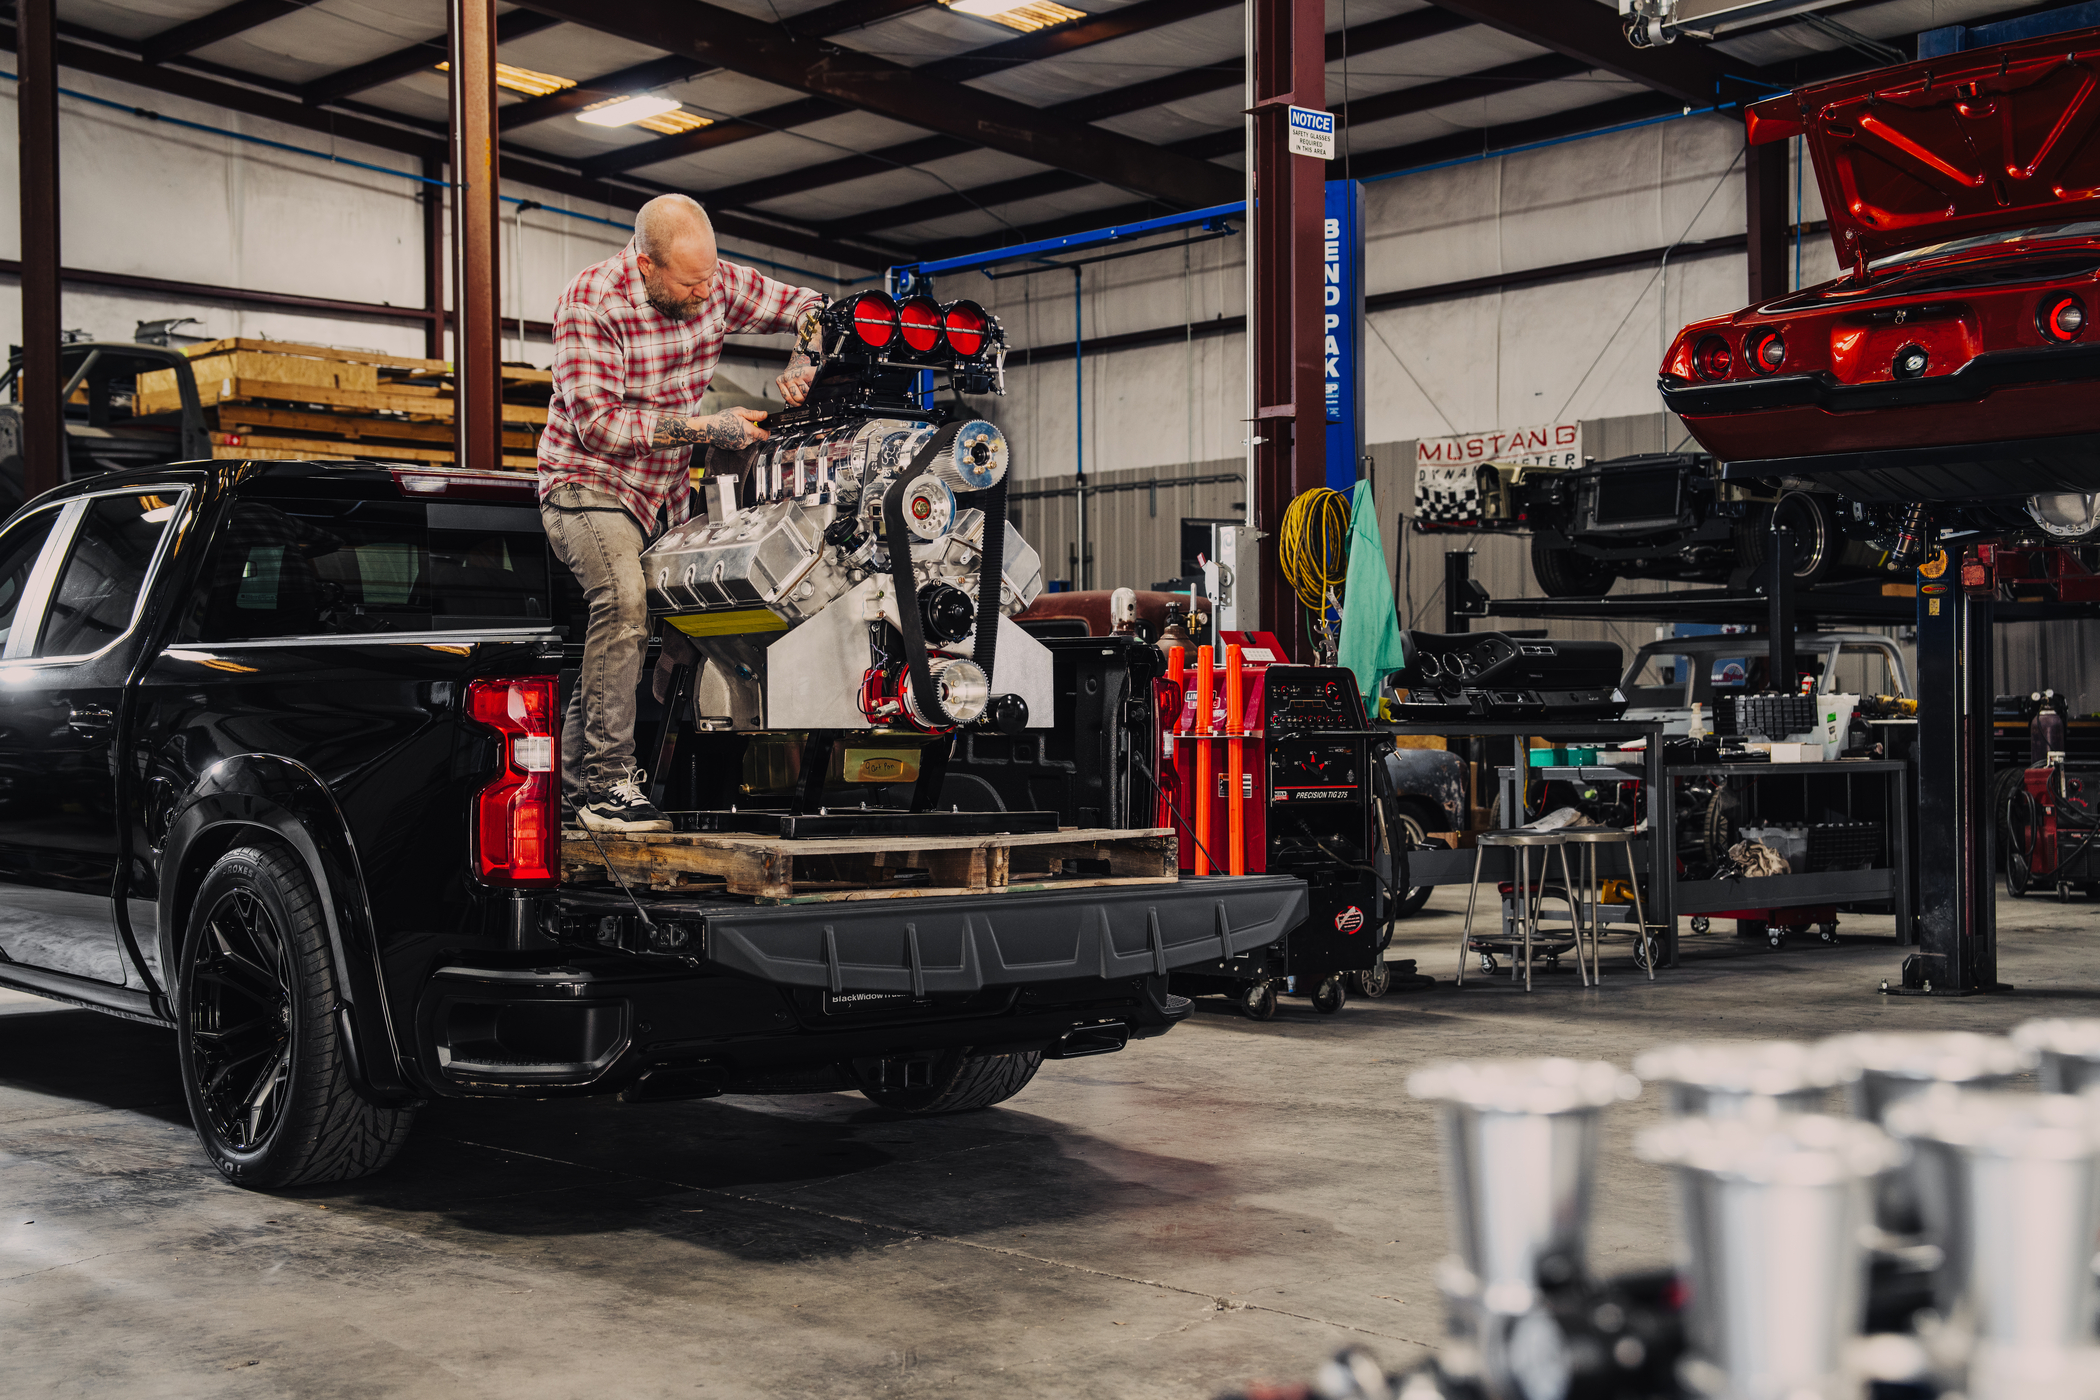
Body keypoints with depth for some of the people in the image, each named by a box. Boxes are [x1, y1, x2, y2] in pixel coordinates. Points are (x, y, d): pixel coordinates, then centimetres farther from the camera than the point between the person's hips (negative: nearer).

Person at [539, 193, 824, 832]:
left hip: (665, 489, 6)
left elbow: (810, 306, 6)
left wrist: (801, 365, -15)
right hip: (588, 480, -6)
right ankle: (609, 780, -24)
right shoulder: (590, 302, -20)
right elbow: (599, 423, -23)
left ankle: (577, 778, 18)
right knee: (624, 601, -27)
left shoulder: (719, 283, -5)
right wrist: (707, 427, -25)